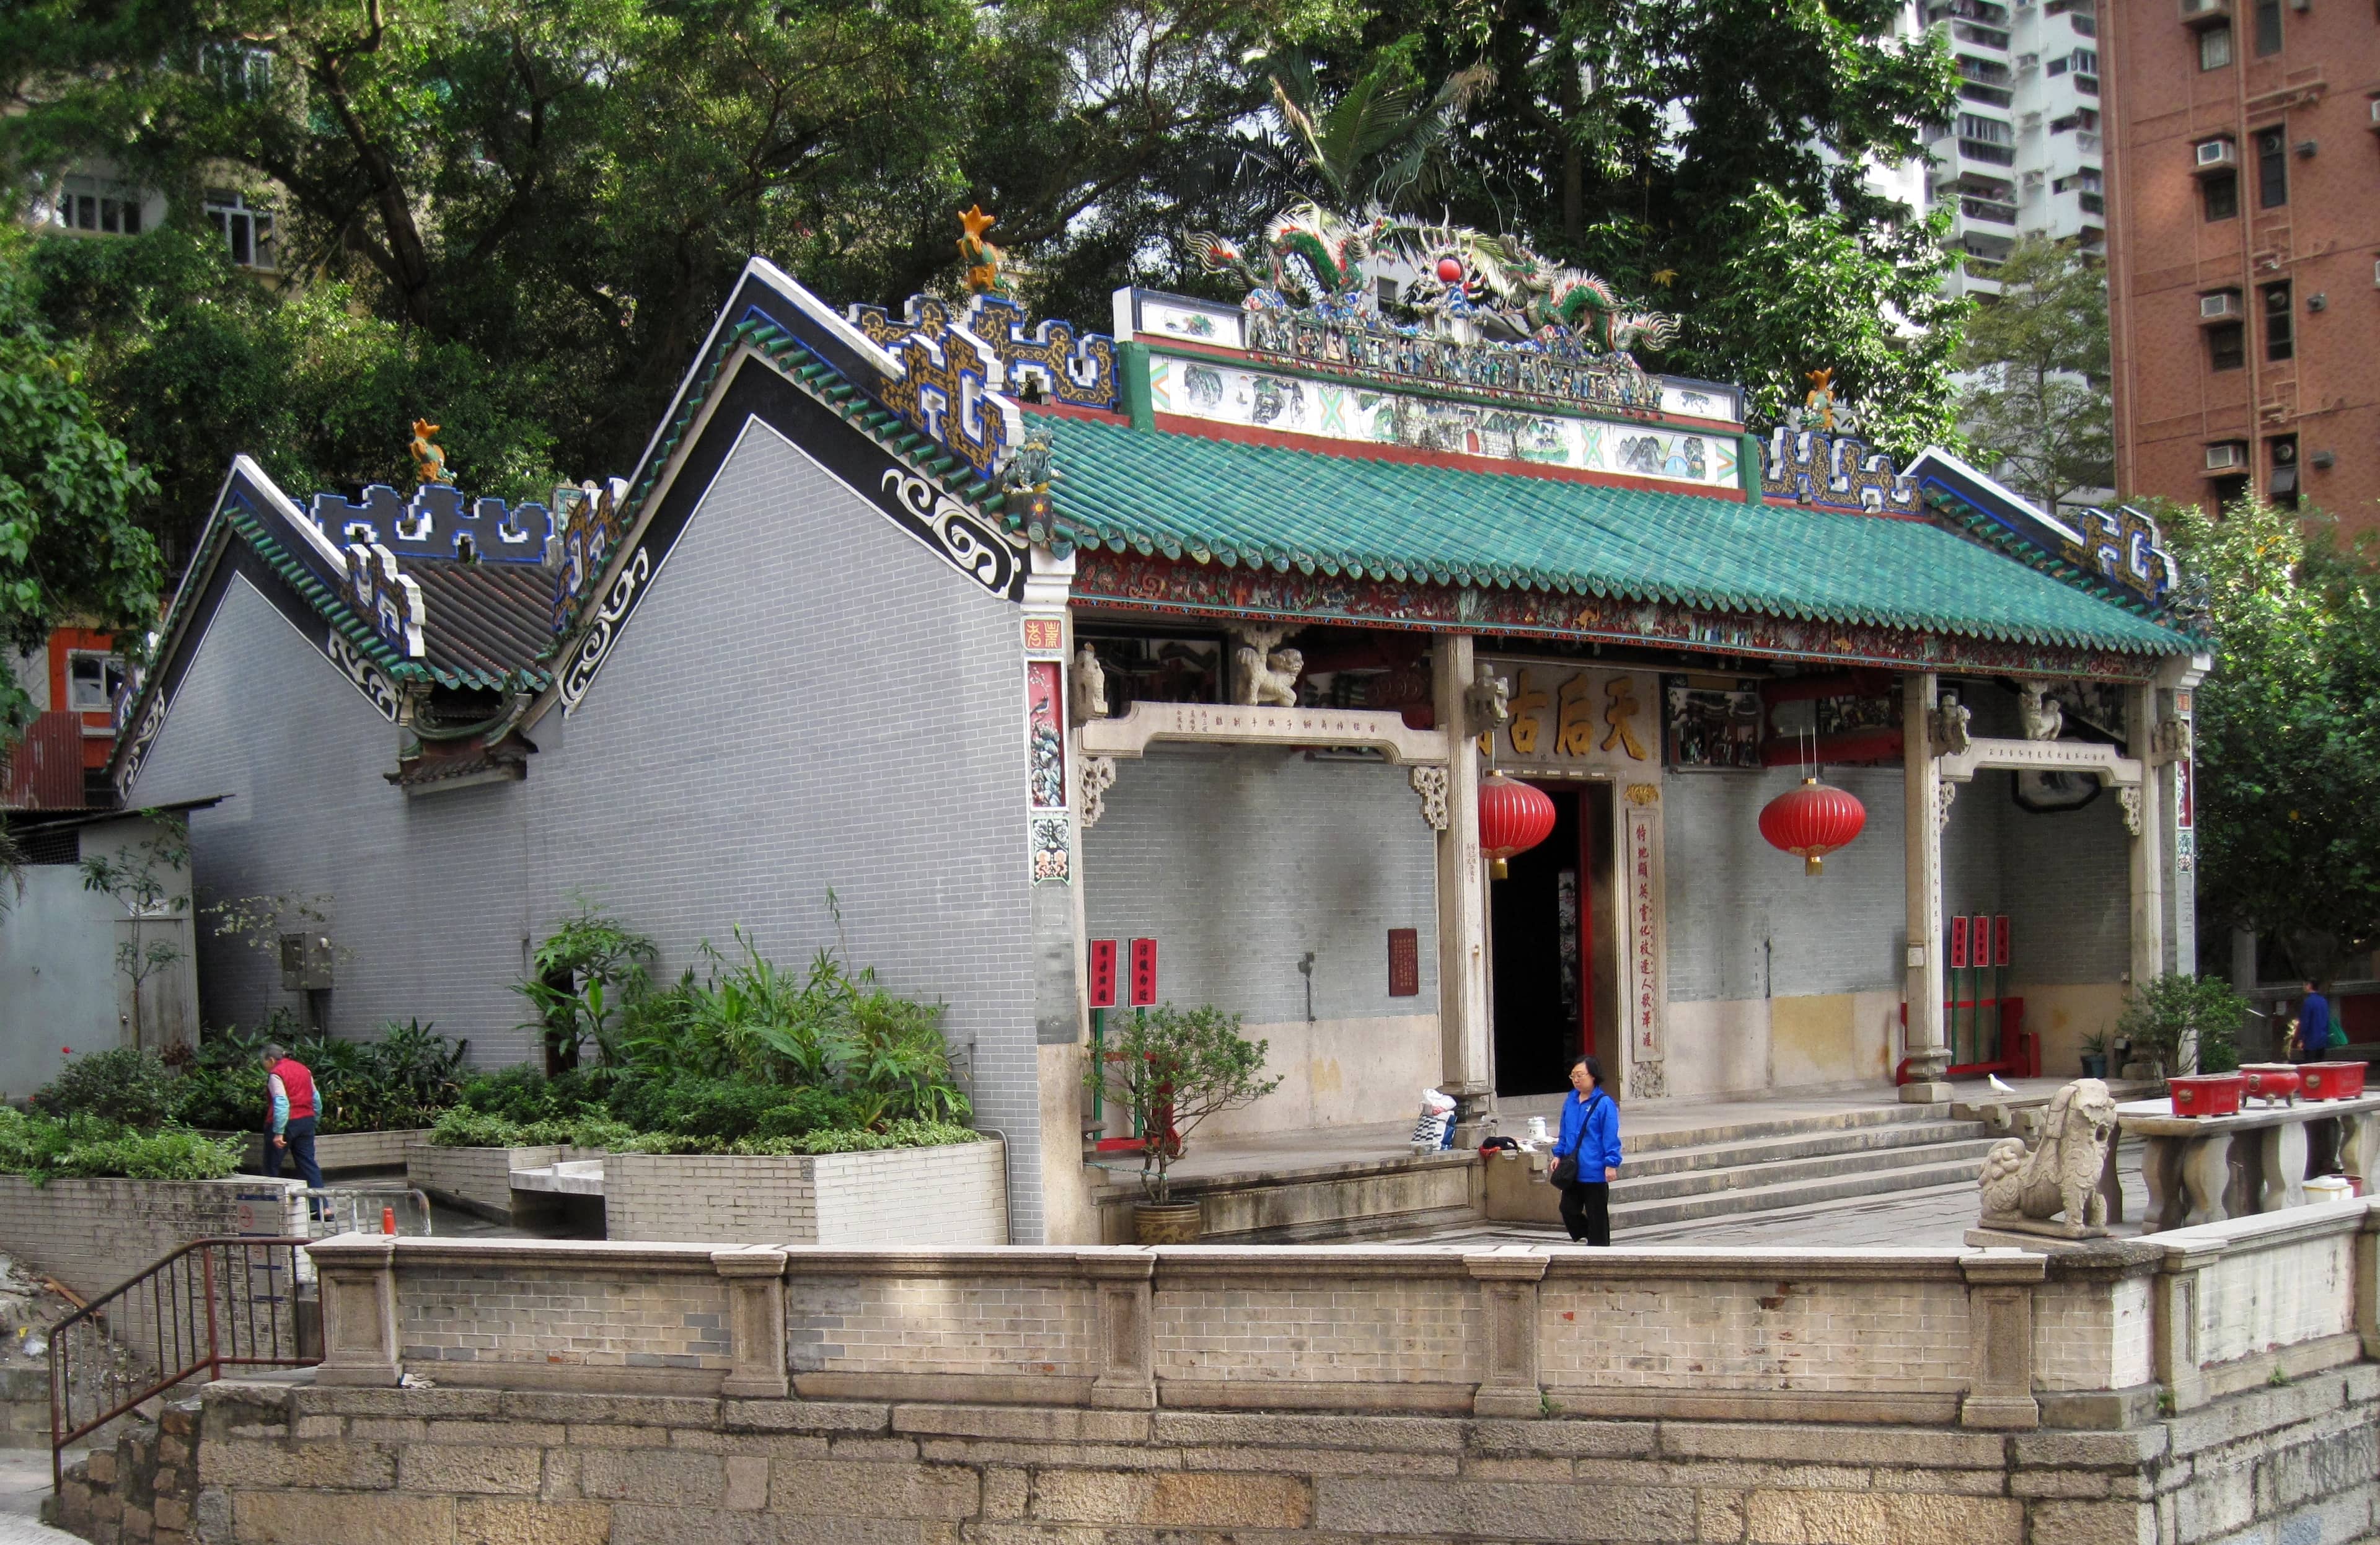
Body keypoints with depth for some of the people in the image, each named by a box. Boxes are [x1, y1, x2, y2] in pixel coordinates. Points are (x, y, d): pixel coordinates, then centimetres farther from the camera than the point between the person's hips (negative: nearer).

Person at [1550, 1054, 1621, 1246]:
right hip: (1572, 1171, 6)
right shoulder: (1570, 1102, 8)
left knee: (1596, 1215, 5)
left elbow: (1611, 1137, -13)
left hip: (1595, 1172, -6)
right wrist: (1558, 1155, 12)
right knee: (1568, 1209, 9)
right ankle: (1583, 1237, 28)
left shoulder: (1604, 1104, -12)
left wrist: (1611, 1164, -16)